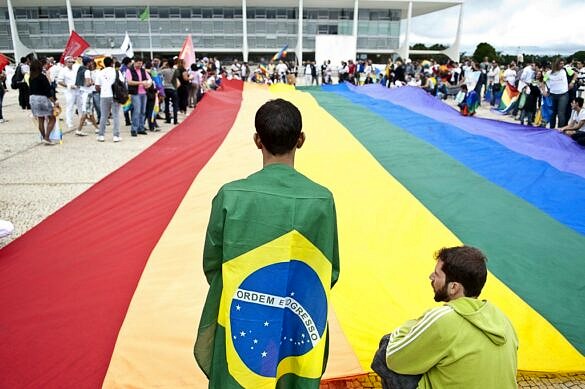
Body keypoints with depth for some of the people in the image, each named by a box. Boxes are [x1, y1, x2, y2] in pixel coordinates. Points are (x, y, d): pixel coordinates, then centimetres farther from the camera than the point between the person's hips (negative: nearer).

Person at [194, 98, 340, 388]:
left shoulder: (230, 195, -18)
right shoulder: (322, 199, -15)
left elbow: (211, 264, -6)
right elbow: (331, 271, -5)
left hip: (242, 322, 0)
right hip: (300, 324, 1)